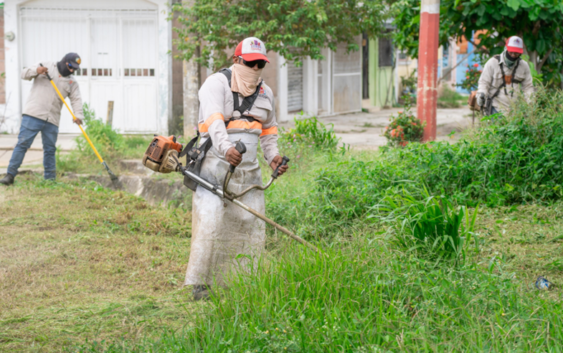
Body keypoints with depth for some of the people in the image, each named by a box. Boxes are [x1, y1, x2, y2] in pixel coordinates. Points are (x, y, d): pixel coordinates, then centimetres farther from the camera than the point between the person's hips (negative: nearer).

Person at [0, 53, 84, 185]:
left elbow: (76, 99, 3)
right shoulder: (46, 67, 7)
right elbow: (24, 74, 5)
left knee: (50, 149, 7)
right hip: (33, 115, -4)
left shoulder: (72, 82, 14)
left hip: (52, 120, 4)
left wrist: (78, 115, -15)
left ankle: (50, 179, 14)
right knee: (23, 143, -7)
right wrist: (36, 70, -17)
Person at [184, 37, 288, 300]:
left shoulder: (265, 93, 15)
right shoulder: (216, 83, -6)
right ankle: (200, 284, -7)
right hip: (215, 165, -6)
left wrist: (272, 155, 9)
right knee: (210, 223, -13)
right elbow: (214, 120, -24)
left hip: (248, 169, 6)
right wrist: (226, 148, -41)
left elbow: (269, 130, 28)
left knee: (252, 225, 2)